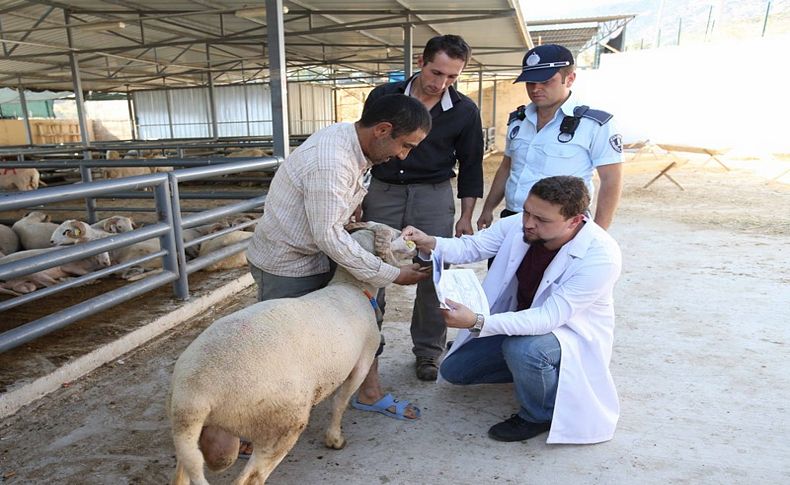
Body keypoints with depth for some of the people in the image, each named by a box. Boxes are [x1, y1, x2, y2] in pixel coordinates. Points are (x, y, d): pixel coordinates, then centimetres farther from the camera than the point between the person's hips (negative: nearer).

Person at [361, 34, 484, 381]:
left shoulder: (465, 112, -2)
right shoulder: (384, 96, -2)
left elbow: (470, 166, 6)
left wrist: (466, 217, 2)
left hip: (434, 196, 0)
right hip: (382, 192, 1)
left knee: (432, 275, 0)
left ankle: (428, 351, 18)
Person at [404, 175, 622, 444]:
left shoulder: (601, 256, -32)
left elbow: (550, 317, -36)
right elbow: (471, 247, -9)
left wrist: (477, 322, -46)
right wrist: (430, 243, -31)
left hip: (572, 334, -5)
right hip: (519, 324, 6)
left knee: (522, 349, -38)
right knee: (453, 369, 4)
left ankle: (543, 415, -5)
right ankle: (532, 371, 20)